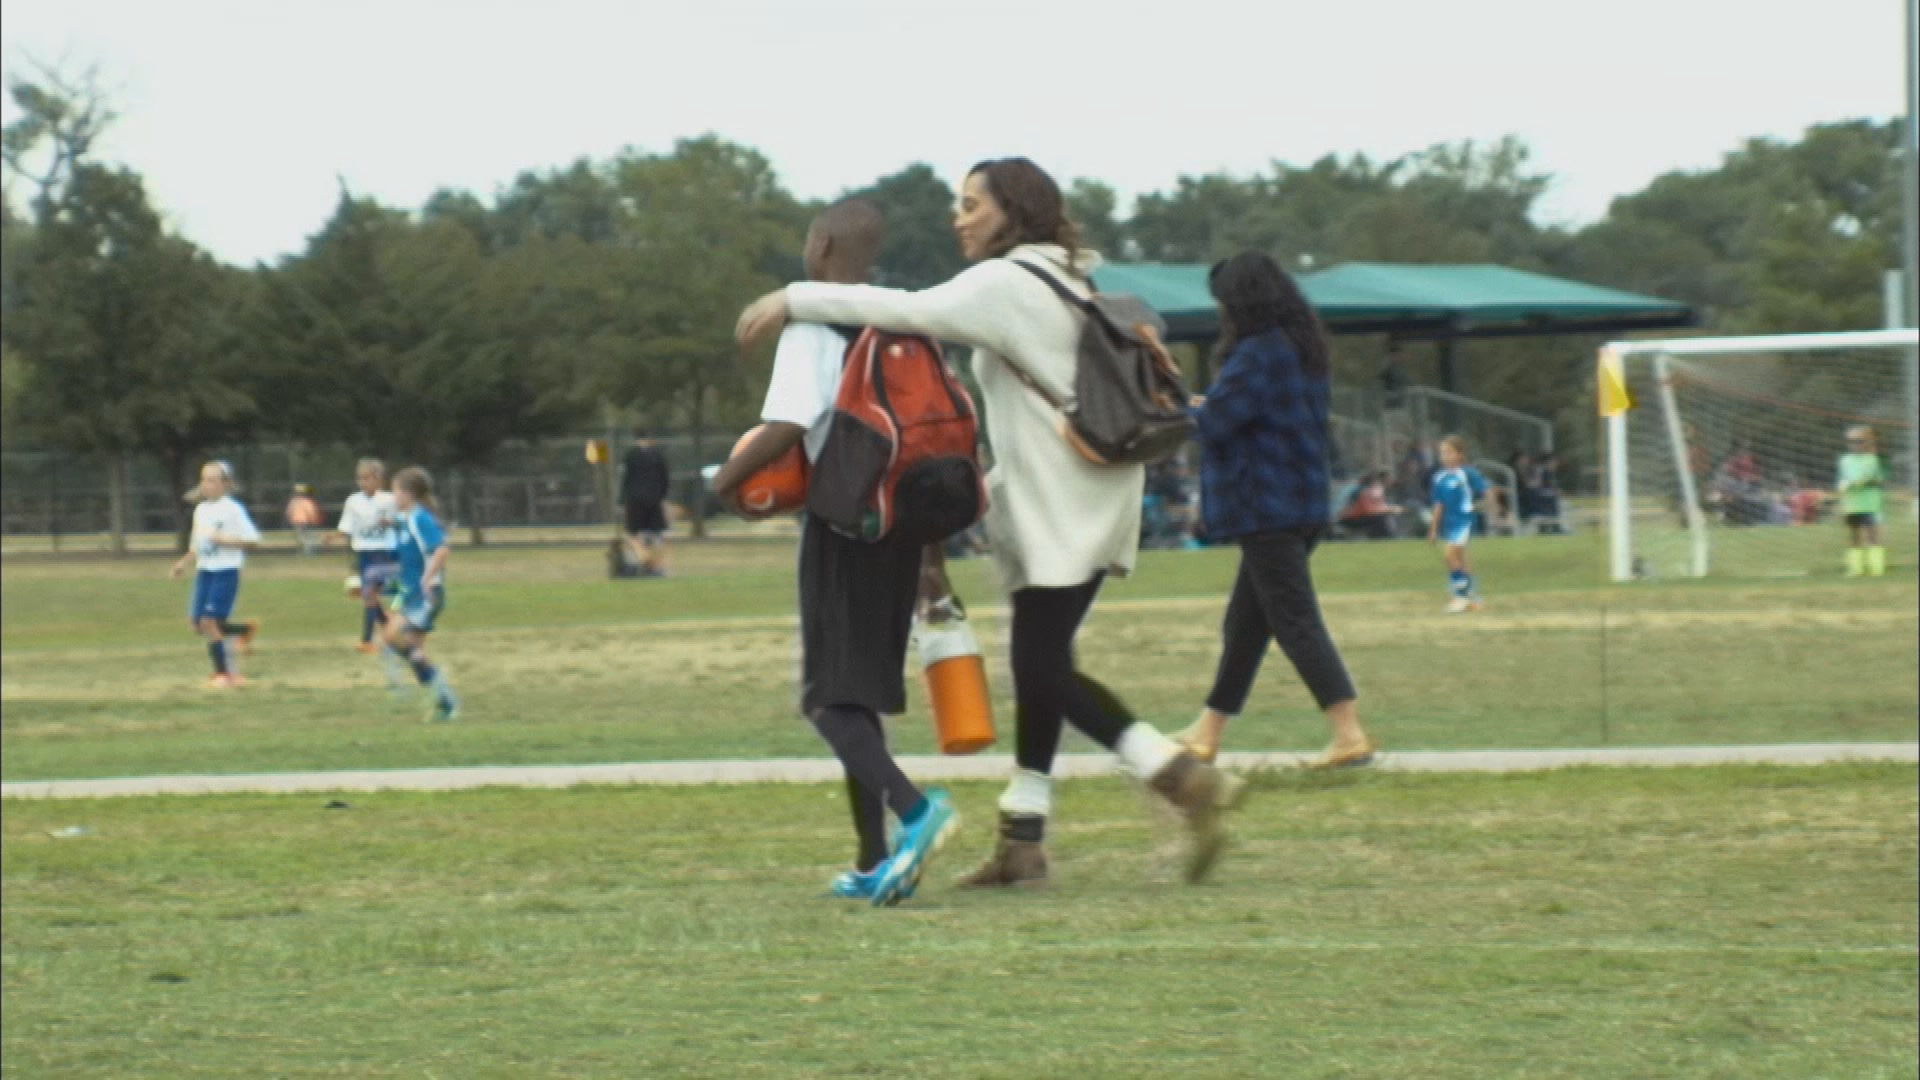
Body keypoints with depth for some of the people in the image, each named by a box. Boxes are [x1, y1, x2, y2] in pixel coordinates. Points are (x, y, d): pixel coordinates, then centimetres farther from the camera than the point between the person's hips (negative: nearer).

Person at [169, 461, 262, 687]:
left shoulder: (233, 509, -10)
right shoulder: (201, 509, 12)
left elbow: (252, 541, -11)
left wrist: (223, 540, -19)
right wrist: (184, 562, 7)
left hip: (226, 571, -7)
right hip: (204, 571, 7)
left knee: (210, 622, -12)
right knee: (198, 623, 3)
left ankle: (224, 673, 1)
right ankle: (245, 630, 25)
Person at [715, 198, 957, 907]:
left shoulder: (813, 327, -12)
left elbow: (787, 427, -24)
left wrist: (729, 478, -7)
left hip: (843, 521, -7)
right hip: (904, 519, 7)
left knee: (831, 698, -6)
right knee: (862, 691, 15)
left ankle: (912, 808, -31)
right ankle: (874, 861, 11)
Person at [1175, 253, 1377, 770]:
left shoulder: (1258, 355, -17)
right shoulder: (1305, 351, 13)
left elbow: (1215, 423, -20)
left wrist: (1195, 410, 1)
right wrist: (1211, 408, 9)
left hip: (1265, 511, -10)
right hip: (1303, 507, 10)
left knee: (1295, 623, -10)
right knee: (1244, 625, 16)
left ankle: (1350, 735, -16)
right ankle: (1208, 733, 25)